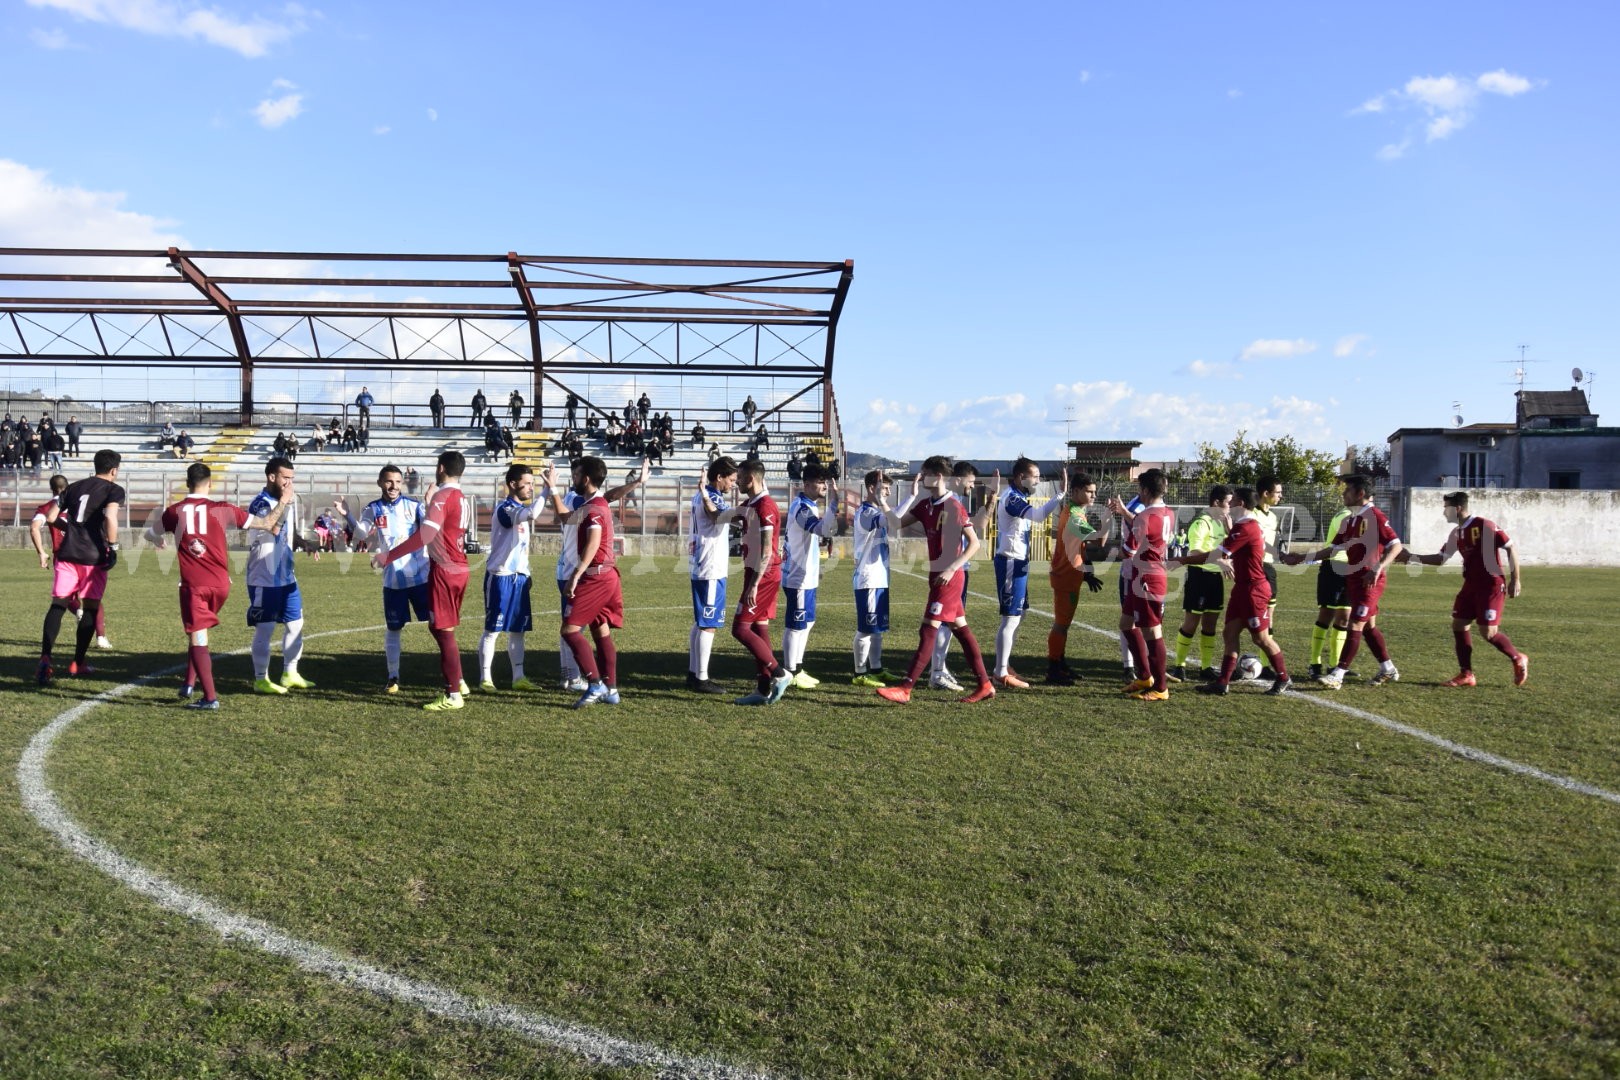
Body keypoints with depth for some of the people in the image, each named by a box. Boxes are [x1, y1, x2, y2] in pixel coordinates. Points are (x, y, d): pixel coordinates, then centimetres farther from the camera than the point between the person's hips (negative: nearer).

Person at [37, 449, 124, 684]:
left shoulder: (73, 487, 16)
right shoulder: (114, 490, -1)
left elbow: (50, 517, 13)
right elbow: (110, 517, -19)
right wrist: (113, 548, -12)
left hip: (68, 553, 4)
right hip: (94, 556, -4)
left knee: (58, 604, 5)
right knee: (90, 608, 8)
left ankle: (46, 657, -12)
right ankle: (78, 662, 14)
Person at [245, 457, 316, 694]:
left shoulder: (289, 500, 11)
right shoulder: (260, 503, -15)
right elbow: (271, 526, -35)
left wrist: (300, 541, 1)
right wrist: (283, 501, -25)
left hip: (287, 576, 8)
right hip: (264, 579, -8)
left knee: (295, 624, 12)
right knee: (264, 629, 0)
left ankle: (290, 674, 23)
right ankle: (261, 679, 11)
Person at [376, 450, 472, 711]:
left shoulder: (443, 496, -14)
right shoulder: (462, 499, 13)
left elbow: (424, 535, -25)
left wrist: (388, 556, -24)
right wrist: (430, 502, 28)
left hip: (444, 571, -9)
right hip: (458, 569, 9)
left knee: (444, 631, -4)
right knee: (441, 627, 19)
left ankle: (453, 696, -1)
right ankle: (456, 682, 24)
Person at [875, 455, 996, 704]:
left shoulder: (954, 506, -14)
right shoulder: (925, 505, 9)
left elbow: (974, 544, -15)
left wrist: (951, 569, -21)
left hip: (948, 577, -9)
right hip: (937, 574, 9)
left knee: (928, 631, -9)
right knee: (961, 629, 11)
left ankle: (905, 688, -9)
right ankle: (985, 685, 18)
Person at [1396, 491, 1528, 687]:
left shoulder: (1485, 526, -14)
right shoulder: (1456, 533, 9)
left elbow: (1511, 548, -13)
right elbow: (1440, 558, 16)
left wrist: (1515, 580, -14)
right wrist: (1411, 557, 8)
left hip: (1491, 585, -8)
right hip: (1471, 584, 8)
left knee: (1488, 631, -9)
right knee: (1458, 625, 2)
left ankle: (1518, 659, 16)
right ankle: (1466, 674, 9)